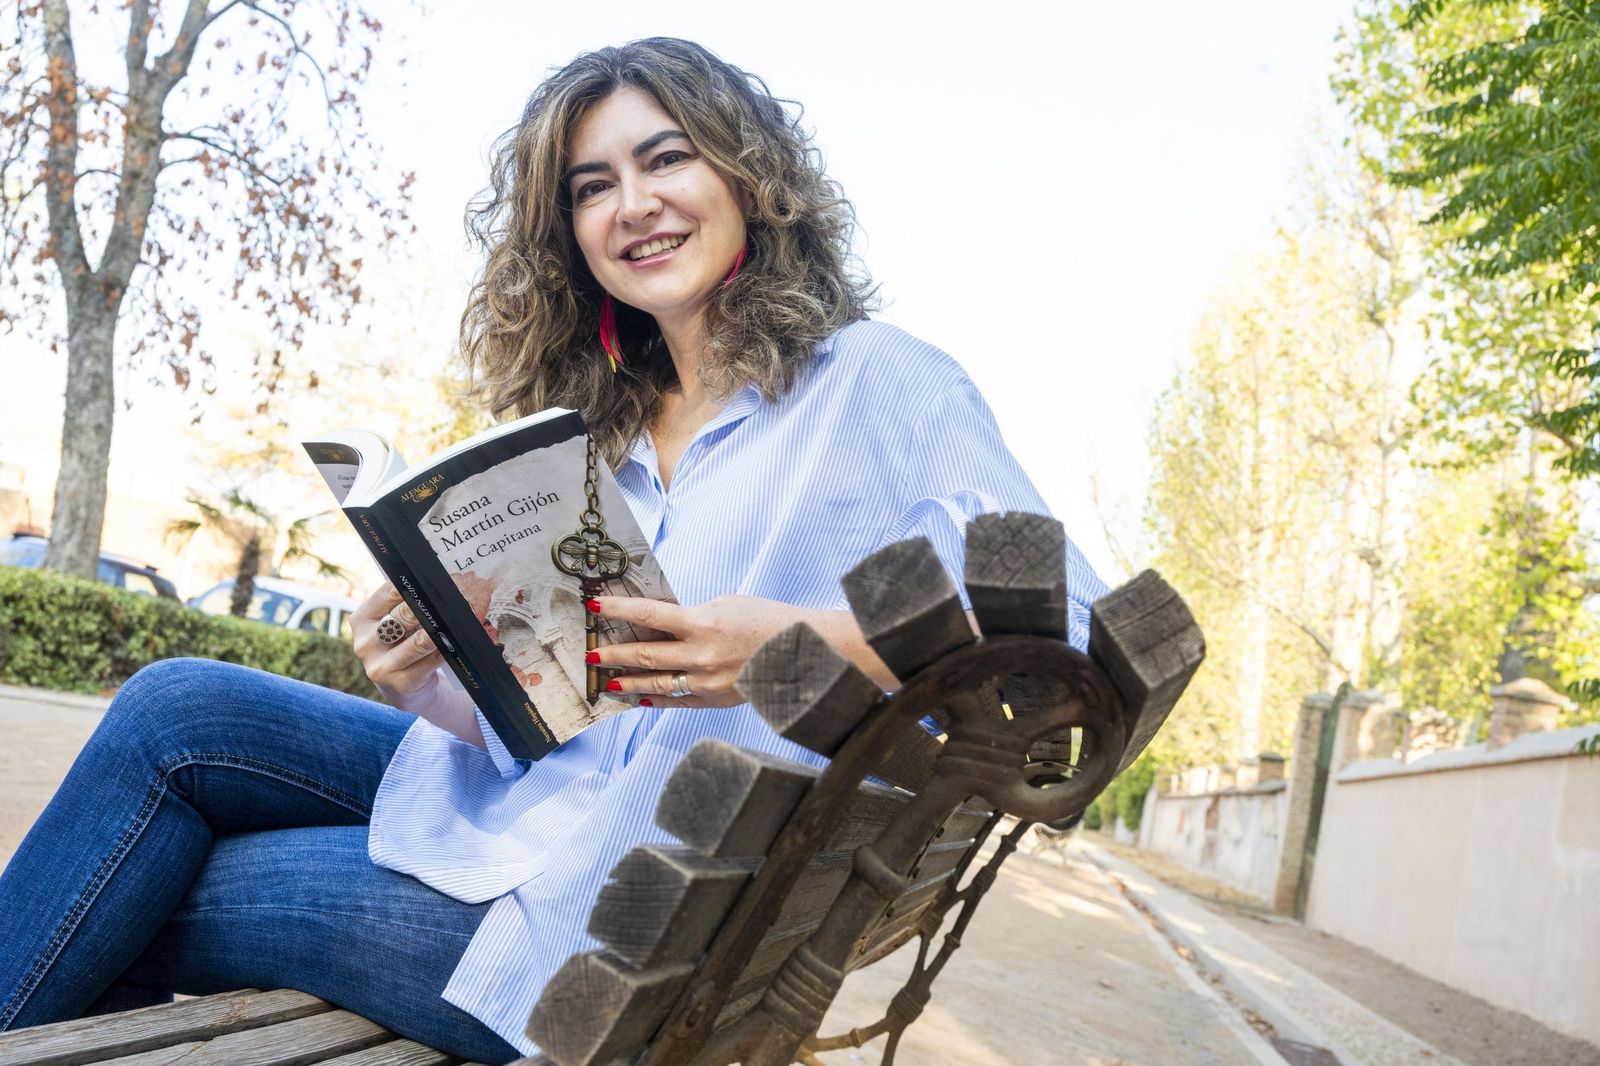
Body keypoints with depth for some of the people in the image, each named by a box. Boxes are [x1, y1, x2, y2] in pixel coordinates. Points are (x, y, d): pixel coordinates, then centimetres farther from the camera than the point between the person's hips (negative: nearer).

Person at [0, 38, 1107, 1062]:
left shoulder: (872, 379, -5)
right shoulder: (602, 441, 15)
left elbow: (1070, 628, -14)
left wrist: (804, 641, -27)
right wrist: (435, 693, -10)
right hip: (541, 808, 6)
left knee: (145, 901, -5)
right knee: (178, 706, -6)